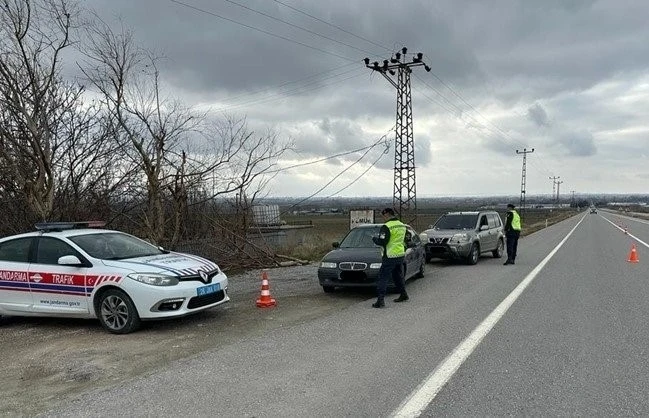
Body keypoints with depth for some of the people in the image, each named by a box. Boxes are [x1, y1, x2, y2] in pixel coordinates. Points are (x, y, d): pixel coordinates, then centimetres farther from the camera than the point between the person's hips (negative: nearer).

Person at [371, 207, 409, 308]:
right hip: (401, 254, 8)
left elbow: (382, 242, -18)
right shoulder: (402, 225, 10)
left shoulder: (386, 227, -16)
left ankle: (380, 299, -9)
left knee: (383, 278, -4)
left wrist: (374, 238, -1)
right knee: (398, 276, 23)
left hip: (390, 256, -8)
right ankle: (403, 295, 31)